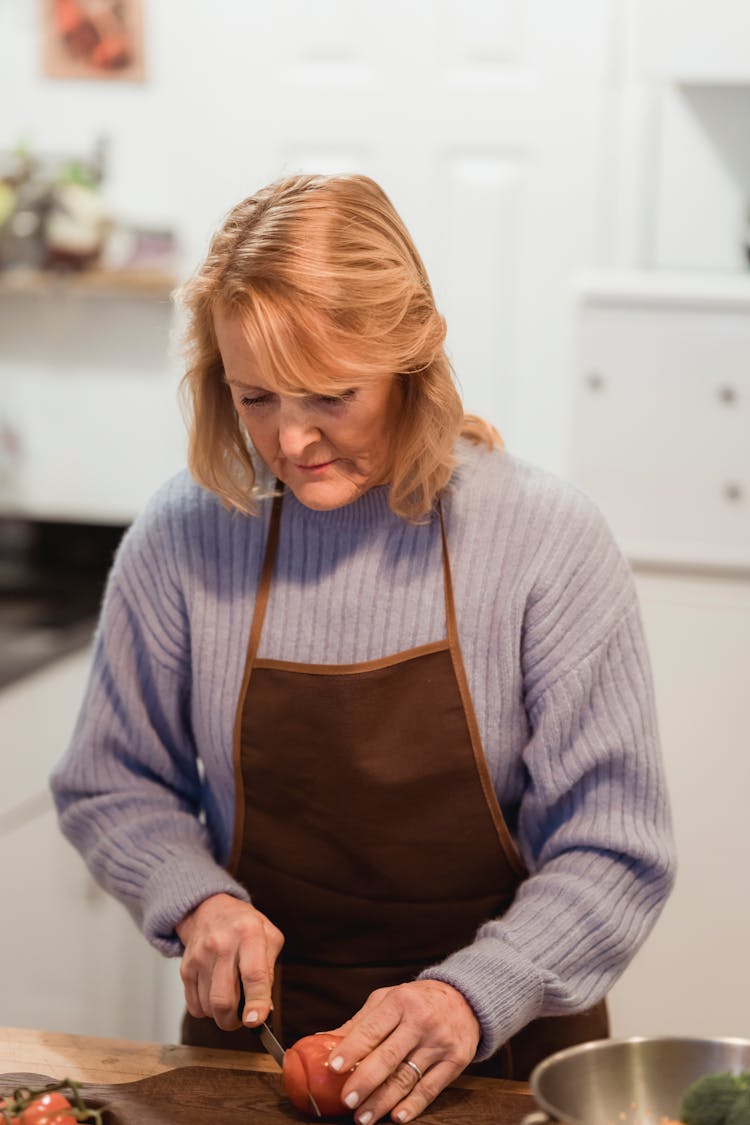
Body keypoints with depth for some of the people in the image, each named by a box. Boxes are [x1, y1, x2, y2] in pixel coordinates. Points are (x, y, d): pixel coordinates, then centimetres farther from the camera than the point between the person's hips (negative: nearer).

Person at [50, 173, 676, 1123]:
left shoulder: (547, 539, -9)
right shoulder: (182, 537, -3)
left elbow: (611, 855, -8)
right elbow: (111, 786, 10)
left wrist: (472, 998, -21)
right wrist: (198, 899, -8)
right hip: (254, 1033, 2)